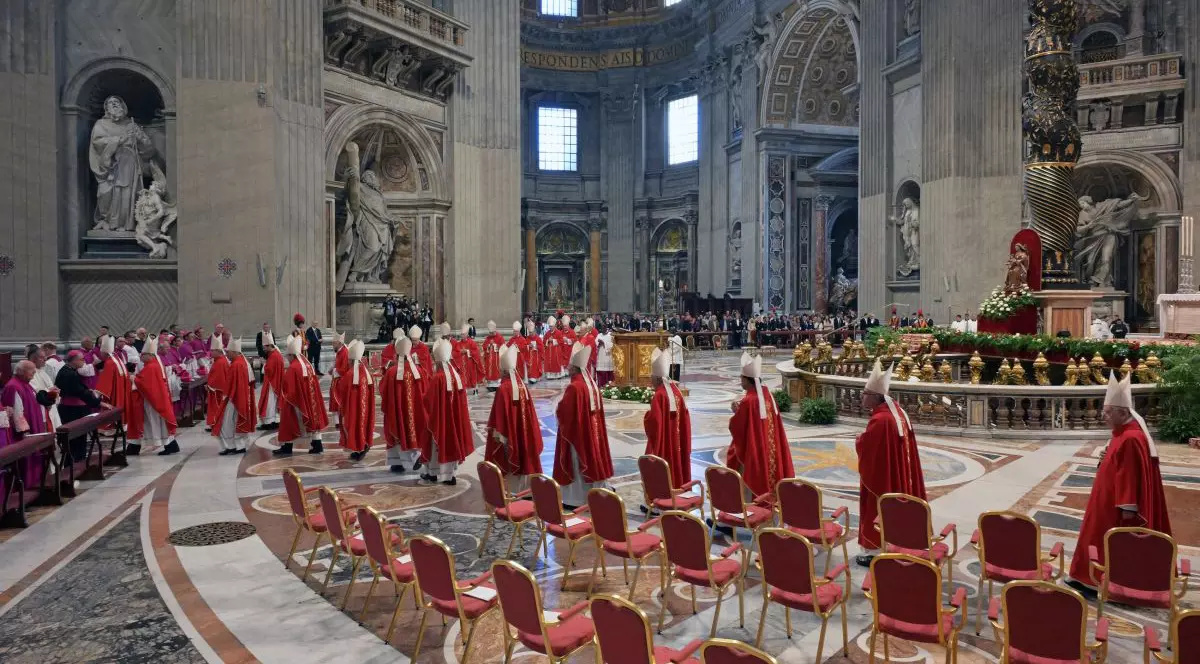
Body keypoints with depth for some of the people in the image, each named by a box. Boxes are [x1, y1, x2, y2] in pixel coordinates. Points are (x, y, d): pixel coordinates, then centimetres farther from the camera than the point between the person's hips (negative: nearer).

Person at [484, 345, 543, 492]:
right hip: (523, 434, 6)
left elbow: (499, 415, -15)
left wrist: (492, 430, -6)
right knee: (522, 459, 15)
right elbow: (529, 413, 8)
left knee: (508, 464, 2)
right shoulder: (522, 386, 2)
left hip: (508, 435, -6)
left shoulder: (503, 388, -17)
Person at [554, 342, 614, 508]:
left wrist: (558, 406, 2)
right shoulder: (592, 384, 4)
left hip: (576, 432, -8)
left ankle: (576, 499, 7)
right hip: (592, 430, 8)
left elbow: (563, 412, -18)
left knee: (577, 464, 1)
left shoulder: (573, 387, -21)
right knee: (591, 459, 16)